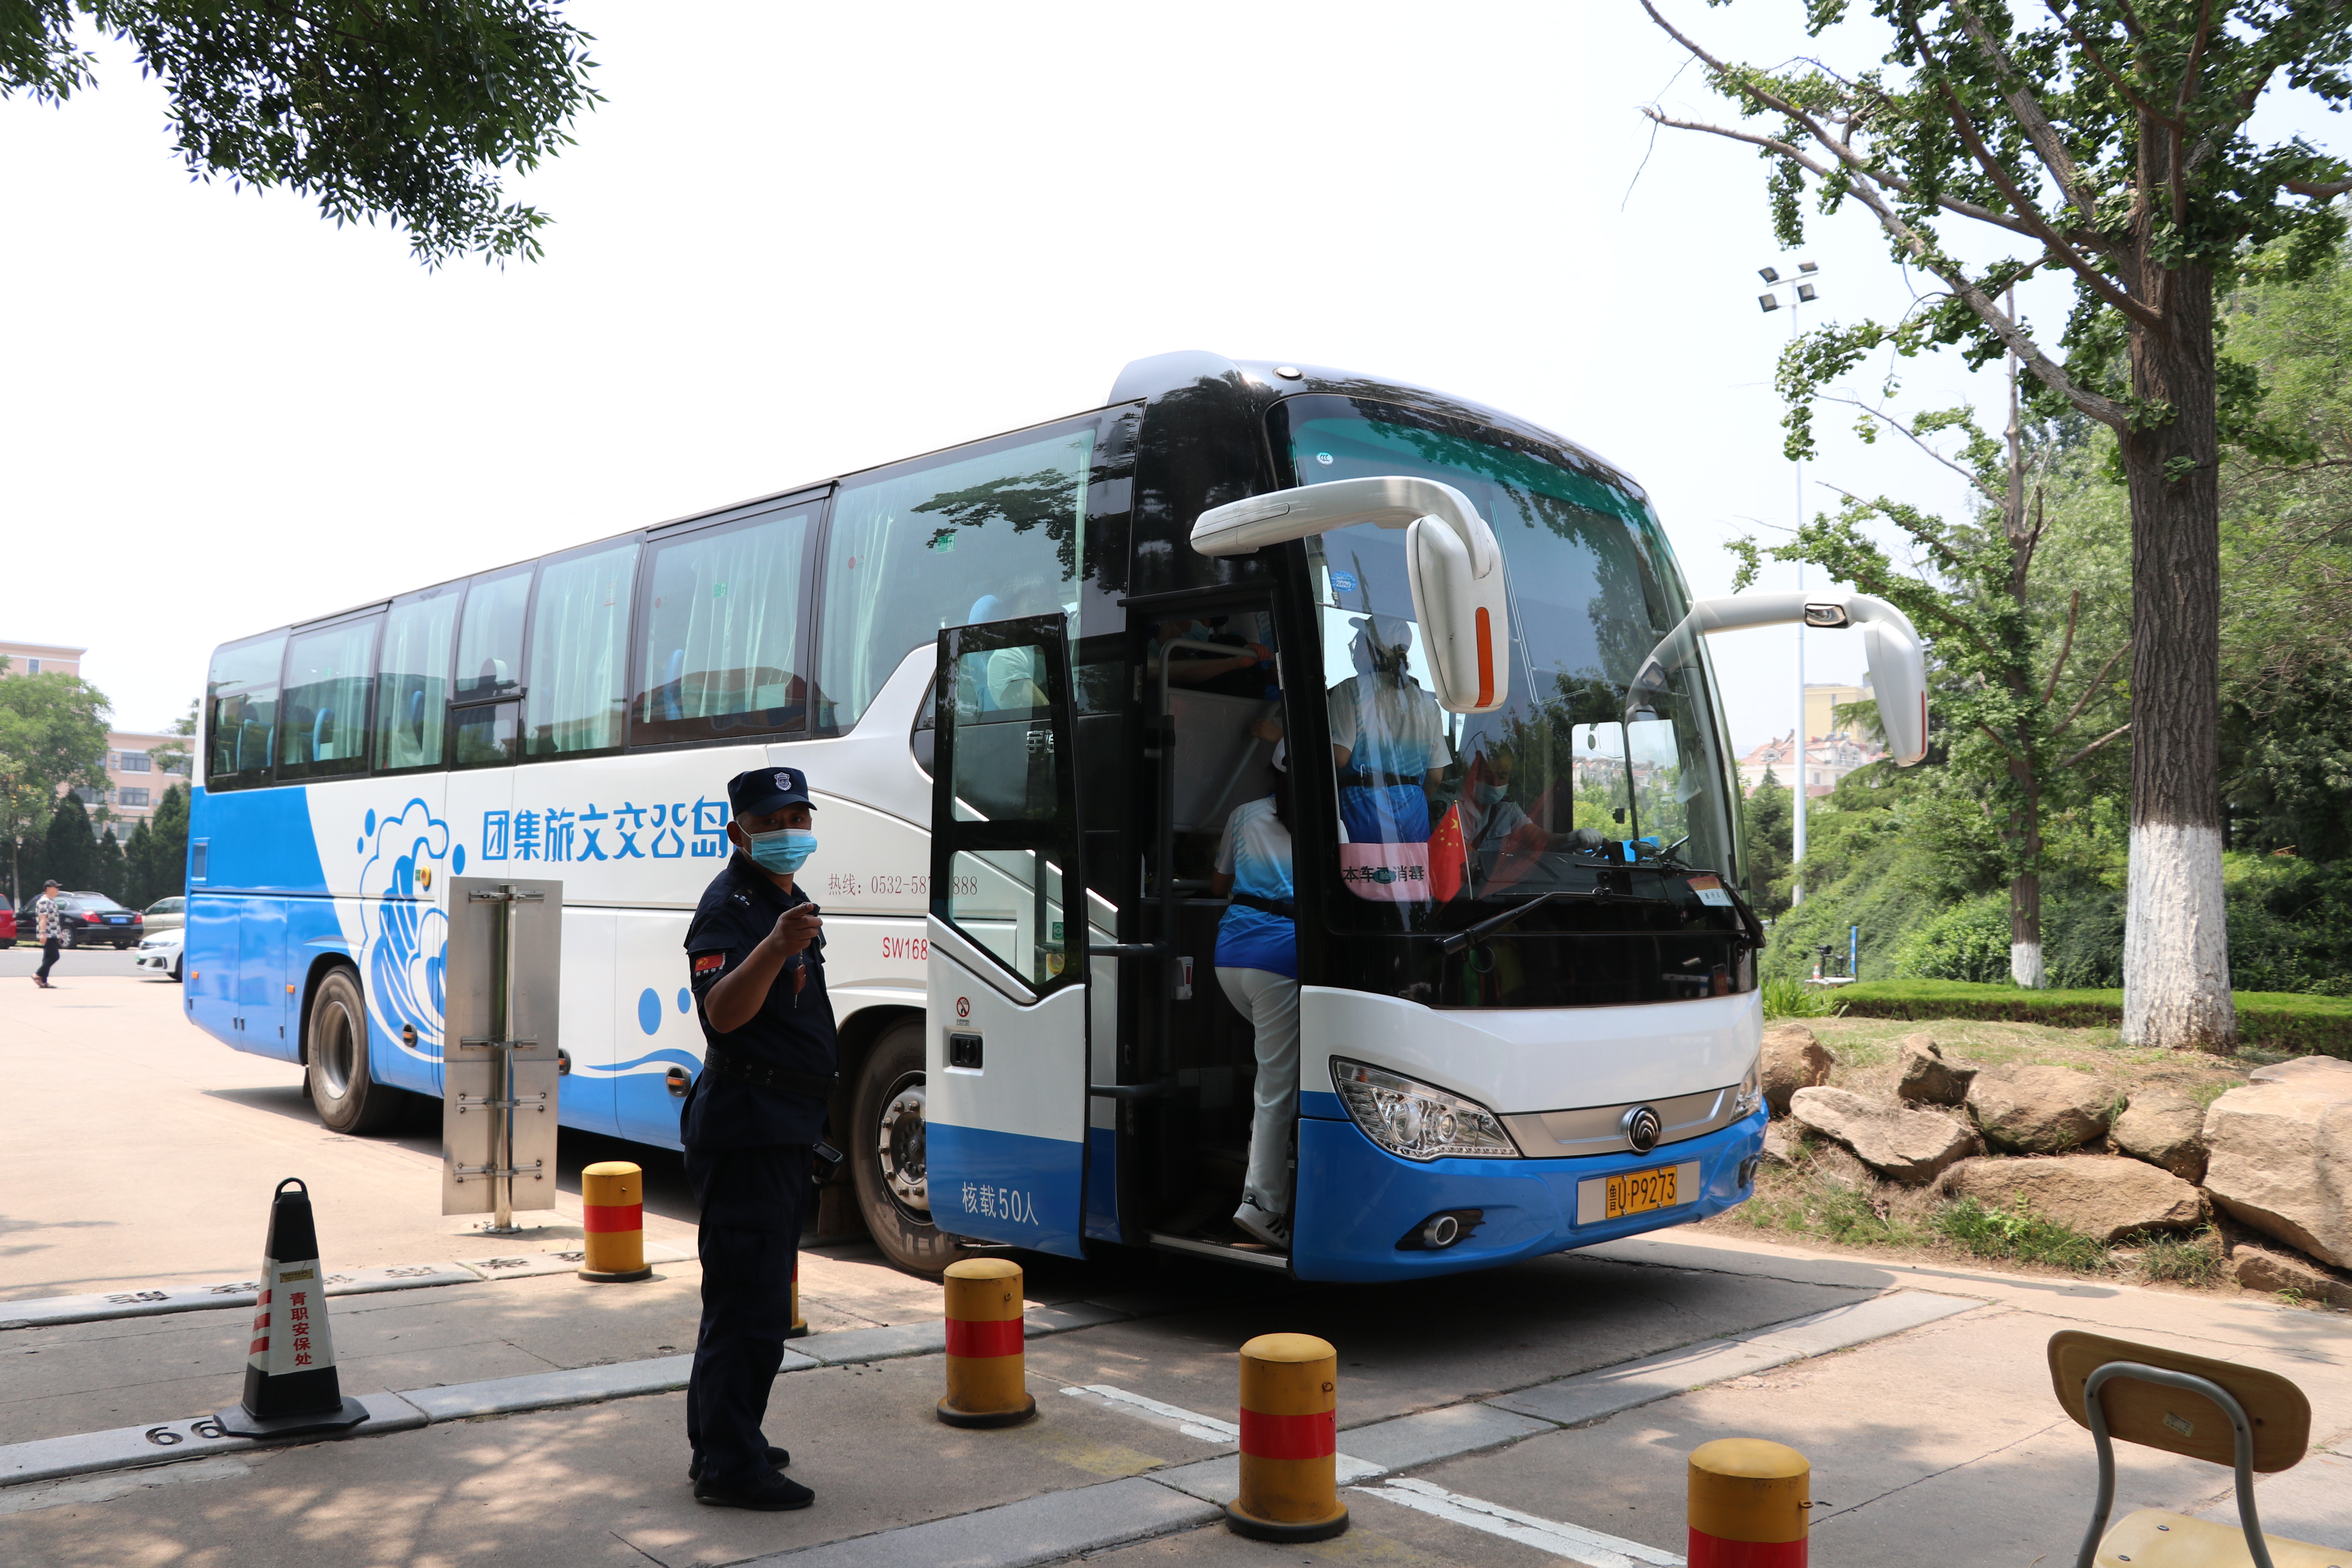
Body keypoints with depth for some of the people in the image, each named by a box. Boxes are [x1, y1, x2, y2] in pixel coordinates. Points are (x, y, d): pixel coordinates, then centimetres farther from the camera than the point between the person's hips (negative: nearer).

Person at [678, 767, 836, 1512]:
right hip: (745, 1126, -10)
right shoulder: (729, 905, -16)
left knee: (747, 1292, 18)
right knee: (748, 1297, -6)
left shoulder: (788, 900, 14)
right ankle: (729, 1466, 2)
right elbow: (721, 1012, -34)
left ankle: (722, 1441, 31)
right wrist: (774, 948, -50)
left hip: (783, 1127, 10)